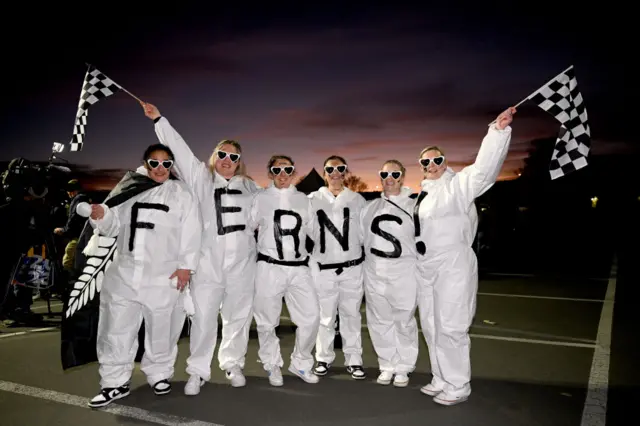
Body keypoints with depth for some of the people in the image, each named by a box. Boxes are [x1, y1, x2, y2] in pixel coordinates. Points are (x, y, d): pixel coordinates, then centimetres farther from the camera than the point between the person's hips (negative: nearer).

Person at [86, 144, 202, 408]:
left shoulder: (181, 193, 2)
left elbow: (191, 231, -5)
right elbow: (113, 227, 18)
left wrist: (186, 266, -12)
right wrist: (101, 216, -4)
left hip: (163, 277, -3)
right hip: (124, 274, 3)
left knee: (161, 331, 9)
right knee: (116, 330, 7)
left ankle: (159, 374, 30)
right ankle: (115, 382, 22)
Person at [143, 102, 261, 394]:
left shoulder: (249, 186, 13)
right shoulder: (200, 178, 7)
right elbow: (179, 149, 3)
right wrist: (158, 119, 0)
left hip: (242, 260, 2)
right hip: (208, 259, -2)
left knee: (238, 315, 9)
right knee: (203, 317, 1)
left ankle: (233, 365, 26)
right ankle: (198, 371, 16)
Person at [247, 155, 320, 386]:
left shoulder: (303, 200, 11)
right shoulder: (260, 198, 4)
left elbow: (314, 230, 17)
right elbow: (246, 228, 8)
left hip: (299, 268, 3)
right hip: (270, 268, -2)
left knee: (311, 316, -1)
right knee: (267, 321, 6)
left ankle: (301, 363, 21)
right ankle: (273, 365, 27)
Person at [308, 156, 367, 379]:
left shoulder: (357, 199, 8)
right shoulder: (313, 199, 4)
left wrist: (365, 258, 5)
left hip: (352, 266, 1)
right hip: (323, 267, 0)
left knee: (351, 314, 8)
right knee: (325, 315, 8)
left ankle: (354, 360, 19)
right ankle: (323, 358, 23)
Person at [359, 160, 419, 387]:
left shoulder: (414, 206, -2)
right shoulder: (370, 207, 11)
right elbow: (362, 237, 17)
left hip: (404, 274, -4)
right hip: (375, 274, 4)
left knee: (404, 322, 6)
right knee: (380, 322, 11)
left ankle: (403, 368, 22)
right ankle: (387, 366, 26)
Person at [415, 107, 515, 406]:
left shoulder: (458, 184, -7)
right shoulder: (423, 194, 15)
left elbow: (484, 168, -25)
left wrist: (499, 130, -36)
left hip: (453, 267, -8)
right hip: (427, 268, 8)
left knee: (450, 327, -3)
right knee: (431, 326, 15)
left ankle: (459, 386, 15)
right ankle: (442, 379, 31)